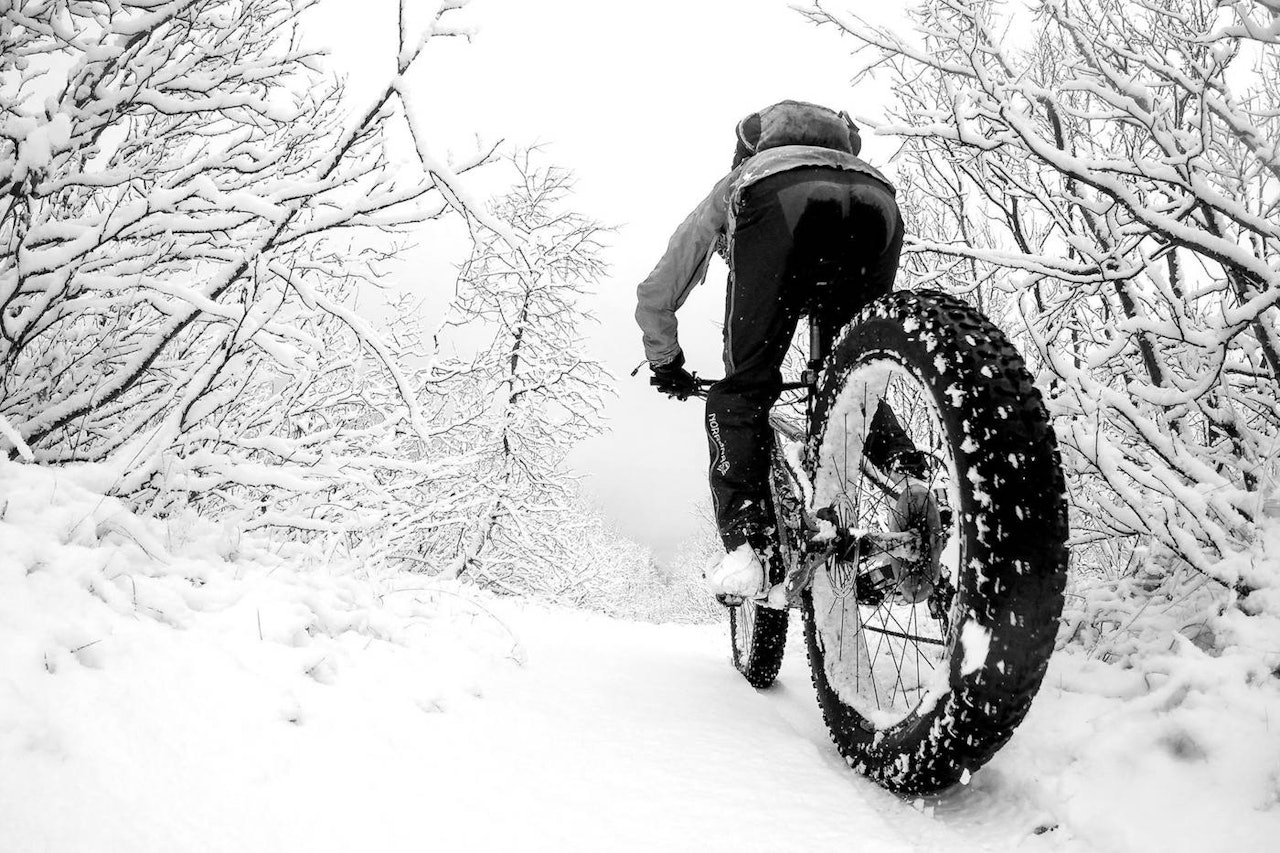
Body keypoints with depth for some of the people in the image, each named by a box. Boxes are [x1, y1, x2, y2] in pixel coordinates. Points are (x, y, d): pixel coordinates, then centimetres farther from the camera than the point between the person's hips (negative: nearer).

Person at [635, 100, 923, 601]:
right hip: (875, 197, 4)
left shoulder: (728, 189, 42)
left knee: (741, 391, 4)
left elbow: (654, 296, 42)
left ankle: (747, 545, -12)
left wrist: (666, 363, 55)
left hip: (776, 198, -3)